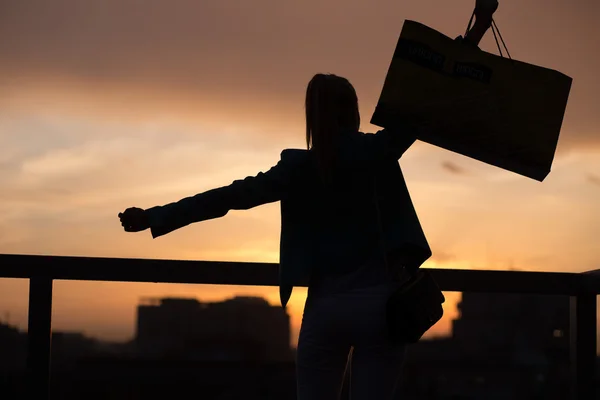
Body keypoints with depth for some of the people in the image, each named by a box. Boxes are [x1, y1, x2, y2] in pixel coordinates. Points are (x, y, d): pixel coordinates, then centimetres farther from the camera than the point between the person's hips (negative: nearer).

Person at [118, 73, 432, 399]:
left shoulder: (298, 167, 1)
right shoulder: (377, 151, -2)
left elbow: (231, 196, -1)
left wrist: (154, 217, 1)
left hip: (326, 306, 1)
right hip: (381, 302, -1)